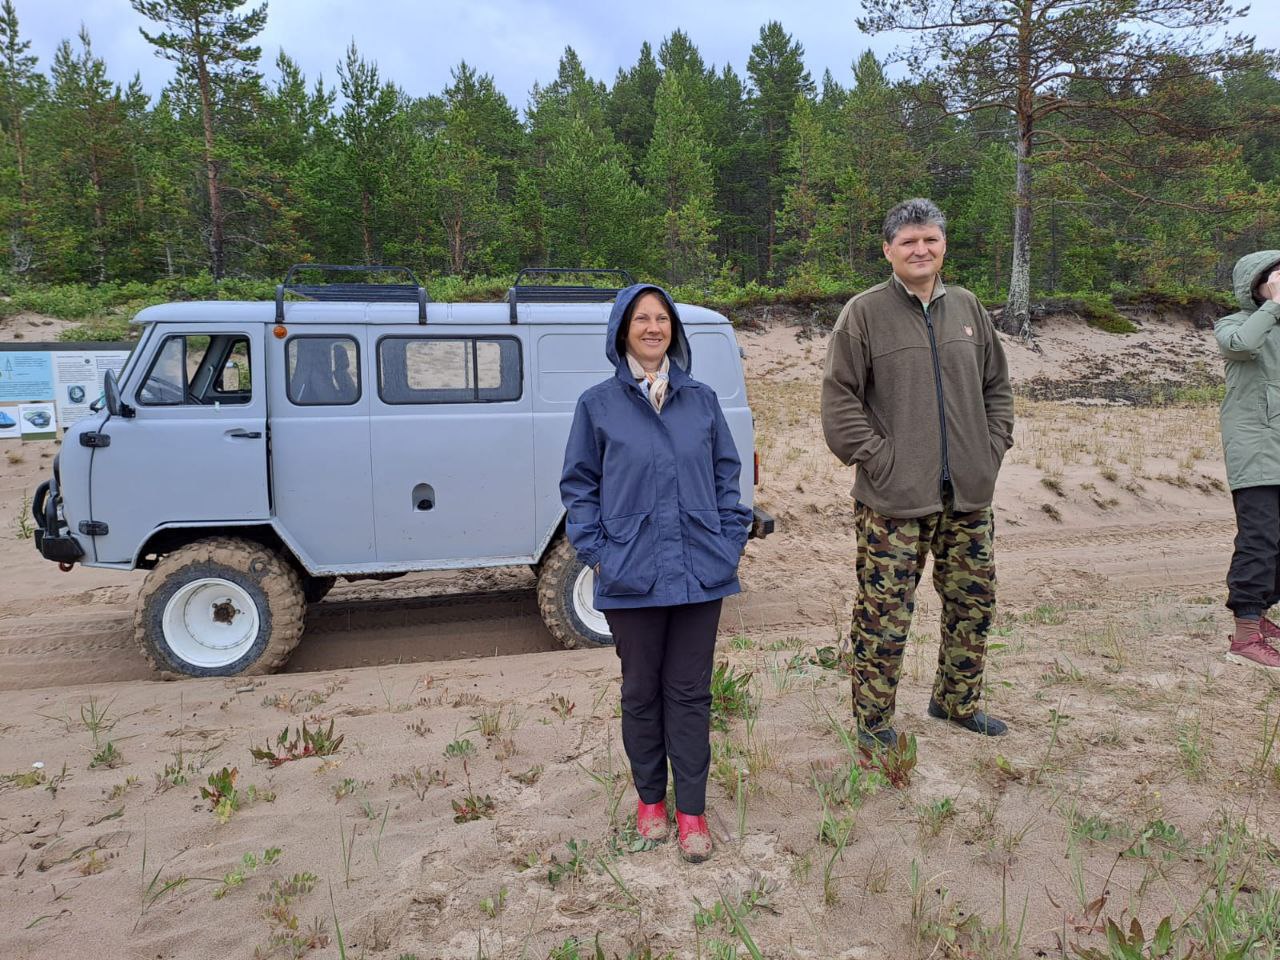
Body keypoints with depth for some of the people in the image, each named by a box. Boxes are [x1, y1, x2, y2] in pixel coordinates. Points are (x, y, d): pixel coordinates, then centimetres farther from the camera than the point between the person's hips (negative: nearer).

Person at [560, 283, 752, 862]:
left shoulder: (702, 400, 6)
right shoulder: (598, 404, 0)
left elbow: (726, 475, 11)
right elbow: (578, 485, 3)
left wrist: (731, 542, 3)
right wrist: (595, 552, -5)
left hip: (700, 573, 1)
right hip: (631, 576, -1)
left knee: (689, 693, 9)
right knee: (641, 692, 12)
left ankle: (691, 809, 22)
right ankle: (650, 797, 32)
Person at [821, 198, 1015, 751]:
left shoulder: (967, 308, 11)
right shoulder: (864, 312, -5)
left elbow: (997, 386, 19)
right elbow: (839, 397, -8)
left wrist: (993, 447, 8)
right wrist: (874, 456, -14)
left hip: (967, 496, 6)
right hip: (893, 499, -6)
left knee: (974, 604, 16)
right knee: (883, 616, -1)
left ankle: (957, 702, 37)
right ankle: (873, 723, 17)